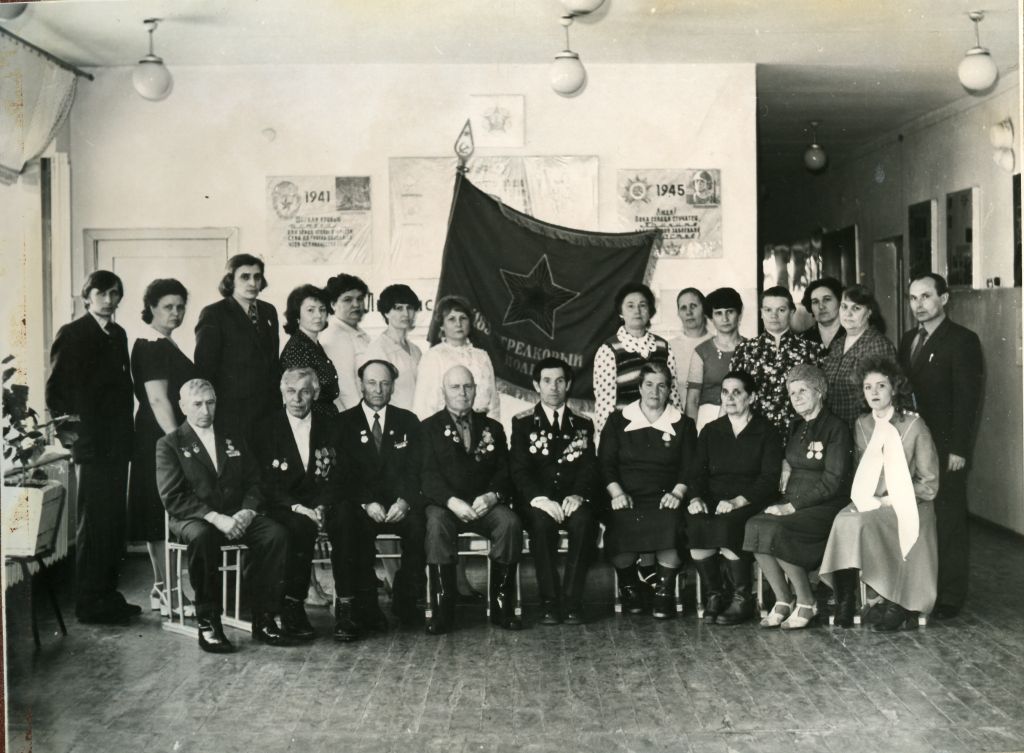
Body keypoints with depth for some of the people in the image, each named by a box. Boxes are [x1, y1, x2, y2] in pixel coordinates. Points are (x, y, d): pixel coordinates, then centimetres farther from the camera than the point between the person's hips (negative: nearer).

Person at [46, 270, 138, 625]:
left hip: (118, 443, 7)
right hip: (93, 445, -7)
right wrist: (69, 432, -12)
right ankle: (89, 603, 5)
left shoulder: (118, 334, 15)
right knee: (94, 523, -3)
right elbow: (55, 391, -8)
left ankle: (108, 594, 20)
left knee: (114, 522, 11)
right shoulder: (72, 335, -6)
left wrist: (127, 433, 11)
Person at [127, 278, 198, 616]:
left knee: (165, 516, 12)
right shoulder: (151, 347, -12)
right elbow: (157, 400, -19)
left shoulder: (165, 346, 17)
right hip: (161, 439, -10)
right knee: (164, 515, -5)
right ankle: (166, 589, 0)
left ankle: (162, 586, 18)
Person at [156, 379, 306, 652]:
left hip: (237, 516, 4)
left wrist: (248, 511, -11)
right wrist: (215, 517, -20)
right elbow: (172, 497, -7)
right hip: (194, 518, -4)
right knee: (202, 536, -39)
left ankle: (265, 619, -19)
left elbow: (255, 483, 12)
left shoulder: (234, 441, 20)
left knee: (276, 533, -26)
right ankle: (208, 623, -28)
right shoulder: (169, 445, 5)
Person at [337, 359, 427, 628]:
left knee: (417, 525, -29)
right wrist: (367, 504, -17)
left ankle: (406, 602, -14)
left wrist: (404, 501, -14)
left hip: (400, 505, 2)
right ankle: (366, 605, -20)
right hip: (360, 506, -1)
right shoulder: (344, 423, 7)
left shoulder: (408, 422, 13)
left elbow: (414, 470, 5)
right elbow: (345, 475, -1)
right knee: (359, 529, -34)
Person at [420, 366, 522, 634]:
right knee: (437, 524, -36)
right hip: (445, 503, -2)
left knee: (510, 522, -29)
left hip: (485, 504, 2)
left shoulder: (492, 428, 19)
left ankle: (502, 606, -21)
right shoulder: (429, 428, 10)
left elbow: (504, 471, 9)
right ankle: (442, 609, -29)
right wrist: (452, 501, -20)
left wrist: (492, 496, -13)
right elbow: (428, 474, -3)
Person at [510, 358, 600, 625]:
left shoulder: (583, 424, 18)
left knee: (584, 521, -33)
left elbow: (590, 468, 6)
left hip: (572, 500, 1)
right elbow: (519, 470, 0)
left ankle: (572, 600, -26)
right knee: (542, 523, -35)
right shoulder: (523, 423, 12)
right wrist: (540, 498, -18)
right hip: (537, 501, -1)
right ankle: (549, 600, -25)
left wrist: (578, 495, -15)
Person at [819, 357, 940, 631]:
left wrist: (888, 500, -11)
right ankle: (844, 605, -25)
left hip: (907, 507, -4)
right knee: (844, 519, -29)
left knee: (858, 522, -31)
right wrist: (865, 498, -6)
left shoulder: (914, 425, -3)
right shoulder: (861, 426, 11)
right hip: (870, 505, 4)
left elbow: (929, 484, -3)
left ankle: (897, 606, -19)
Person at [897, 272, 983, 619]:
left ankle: (950, 596, 10)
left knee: (948, 523, 1)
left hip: (945, 449, -5)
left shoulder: (962, 340, -6)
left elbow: (967, 398, -10)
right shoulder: (909, 340, 14)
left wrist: (958, 449, -15)